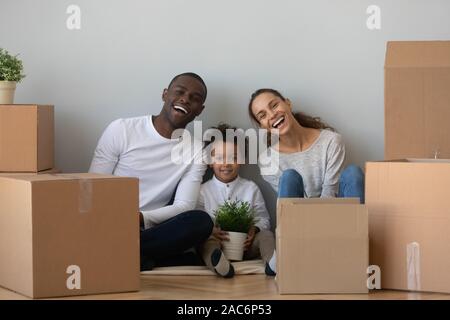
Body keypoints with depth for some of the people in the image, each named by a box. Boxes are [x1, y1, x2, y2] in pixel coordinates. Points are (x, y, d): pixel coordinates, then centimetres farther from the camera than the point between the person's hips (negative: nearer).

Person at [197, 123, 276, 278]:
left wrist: (255, 229, -12)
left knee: (266, 235, -23)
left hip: (245, 245, 2)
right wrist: (210, 231, -18)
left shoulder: (251, 188, 14)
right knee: (207, 242, -33)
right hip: (217, 242, -2)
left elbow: (263, 218, 12)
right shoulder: (203, 190, 10)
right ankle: (218, 263, -67)